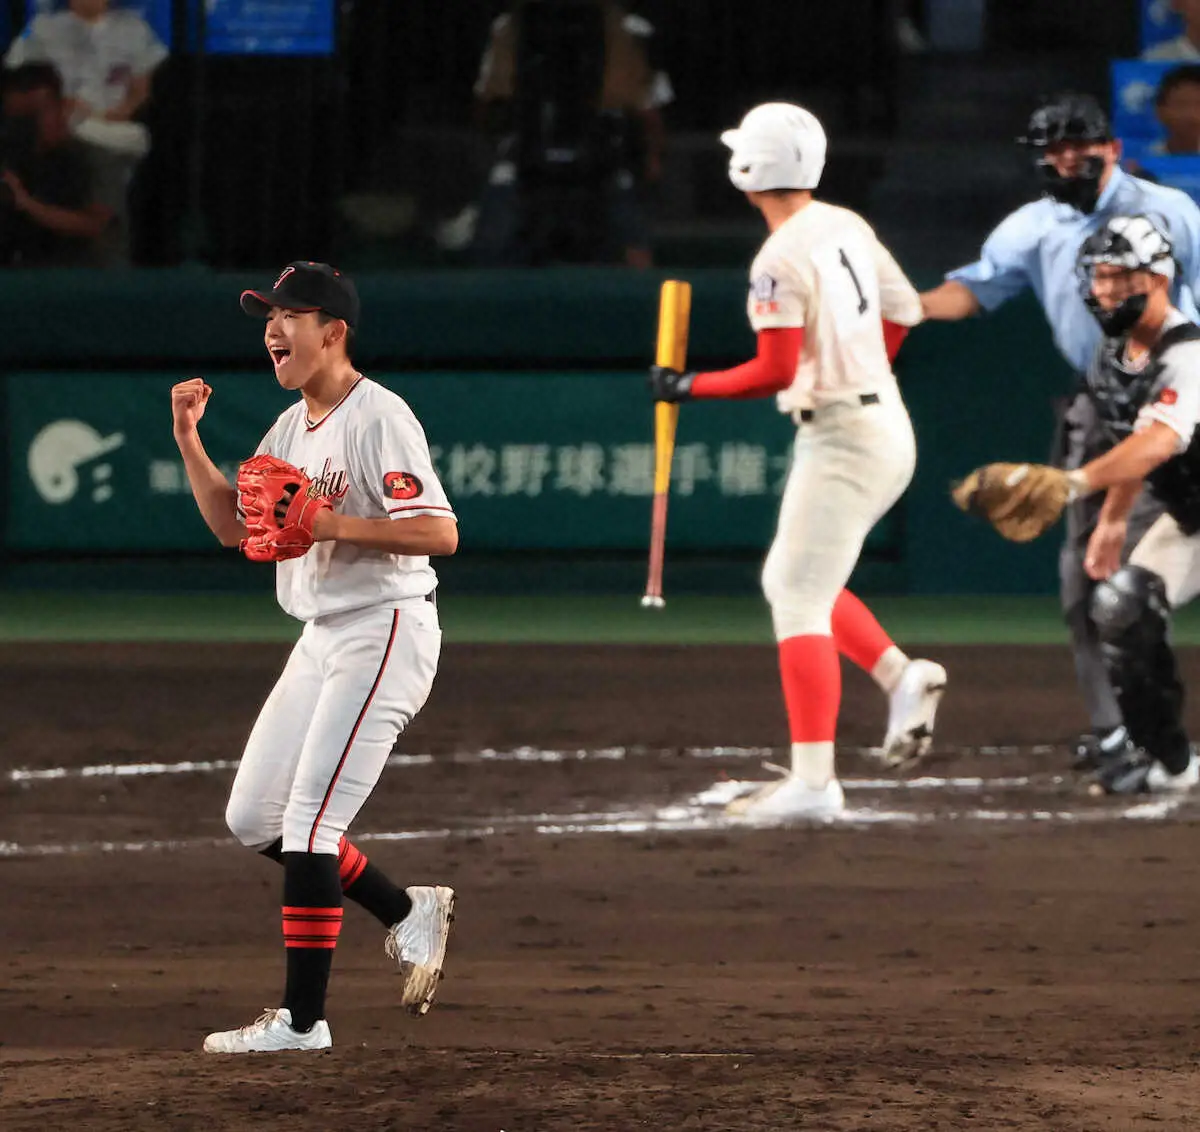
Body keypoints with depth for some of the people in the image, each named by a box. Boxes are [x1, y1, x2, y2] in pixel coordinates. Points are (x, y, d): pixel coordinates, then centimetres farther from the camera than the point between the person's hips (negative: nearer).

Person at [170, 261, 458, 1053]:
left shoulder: (378, 418, -15)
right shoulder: (292, 427, 14)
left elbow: (440, 533, -22)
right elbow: (234, 526, 16)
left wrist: (329, 525, -26)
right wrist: (190, 441, 5)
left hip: (385, 630, -10)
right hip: (323, 640, 10)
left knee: (308, 824, -14)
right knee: (254, 820, 10)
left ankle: (303, 1020, -10)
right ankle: (408, 914, 23)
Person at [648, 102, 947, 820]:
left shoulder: (782, 259, -16)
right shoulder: (848, 228, 10)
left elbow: (776, 371, -22)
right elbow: (903, 310, 21)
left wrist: (688, 388, -11)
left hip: (840, 438, -9)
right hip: (886, 429, 9)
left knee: (800, 602, -9)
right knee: (789, 582, 20)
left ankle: (813, 781, -14)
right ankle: (902, 676, 7)